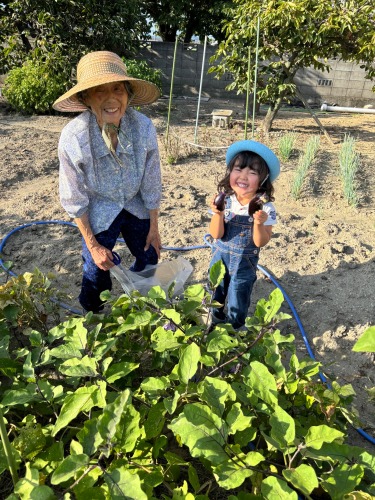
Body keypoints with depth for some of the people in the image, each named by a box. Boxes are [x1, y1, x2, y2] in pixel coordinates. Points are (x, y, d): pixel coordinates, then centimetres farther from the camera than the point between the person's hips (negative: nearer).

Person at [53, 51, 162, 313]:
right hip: (99, 213, -2)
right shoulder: (73, 137, -28)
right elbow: (74, 198, -16)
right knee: (96, 274, 4)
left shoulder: (144, 127, -23)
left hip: (136, 206, 3)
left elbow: (152, 184, -10)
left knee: (149, 258, 17)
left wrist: (154, 227, -2)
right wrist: (92, 245, -10)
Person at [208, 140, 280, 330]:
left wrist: (259, 223, -35)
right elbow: (216, 234, -14)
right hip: (220, 257, 2)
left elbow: (260, 242, -17)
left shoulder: (265, 207, -19)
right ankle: (215, 326, 50)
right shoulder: (224, 200, -14)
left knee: (237, 307, 14)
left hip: (245, 263, -2)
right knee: (215, 297, 22)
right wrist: (218, 214, -32)